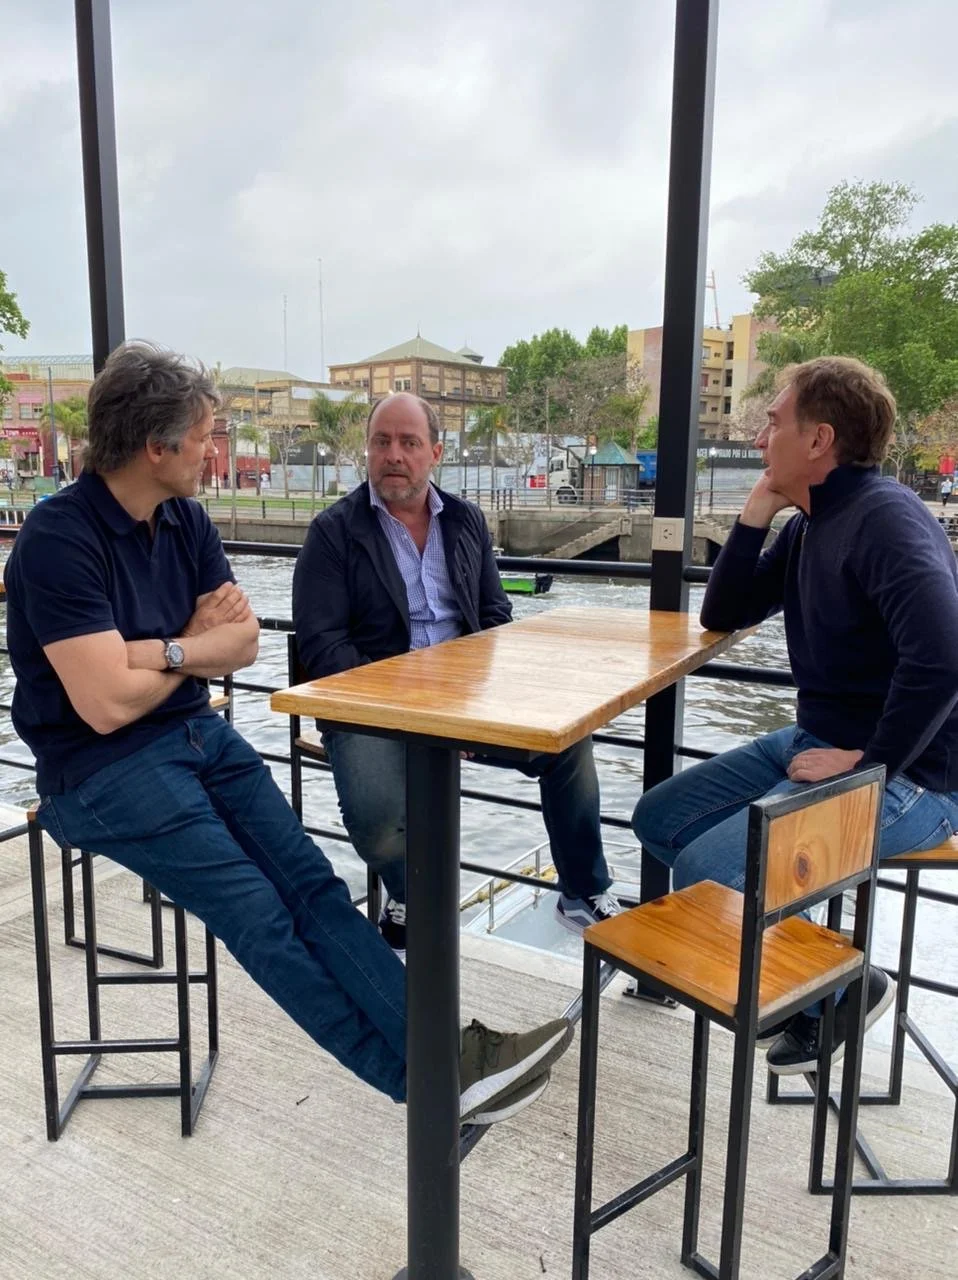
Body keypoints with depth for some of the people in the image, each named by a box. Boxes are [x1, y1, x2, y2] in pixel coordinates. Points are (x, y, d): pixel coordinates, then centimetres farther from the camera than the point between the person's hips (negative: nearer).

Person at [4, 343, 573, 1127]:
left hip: (197, 734, 7)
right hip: (101, 769, -6)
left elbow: (243, 642, 7)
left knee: (311, 883, -9)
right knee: (260, 915, -15)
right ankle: (424, 1078, -9)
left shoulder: (186, 520, 5)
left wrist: (160, 651, -13)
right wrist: (193, 648, -5)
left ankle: (446, 1057, -13)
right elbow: (108, 703, -22)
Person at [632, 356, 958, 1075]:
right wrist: (758, 510, 2)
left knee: (704, 873, -21)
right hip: (820, 743, 10)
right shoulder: (810, 524, 9)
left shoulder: (885, 518, -20)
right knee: (659, 820, 6)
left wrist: (870, 763, -24)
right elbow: (723, 615, 11)